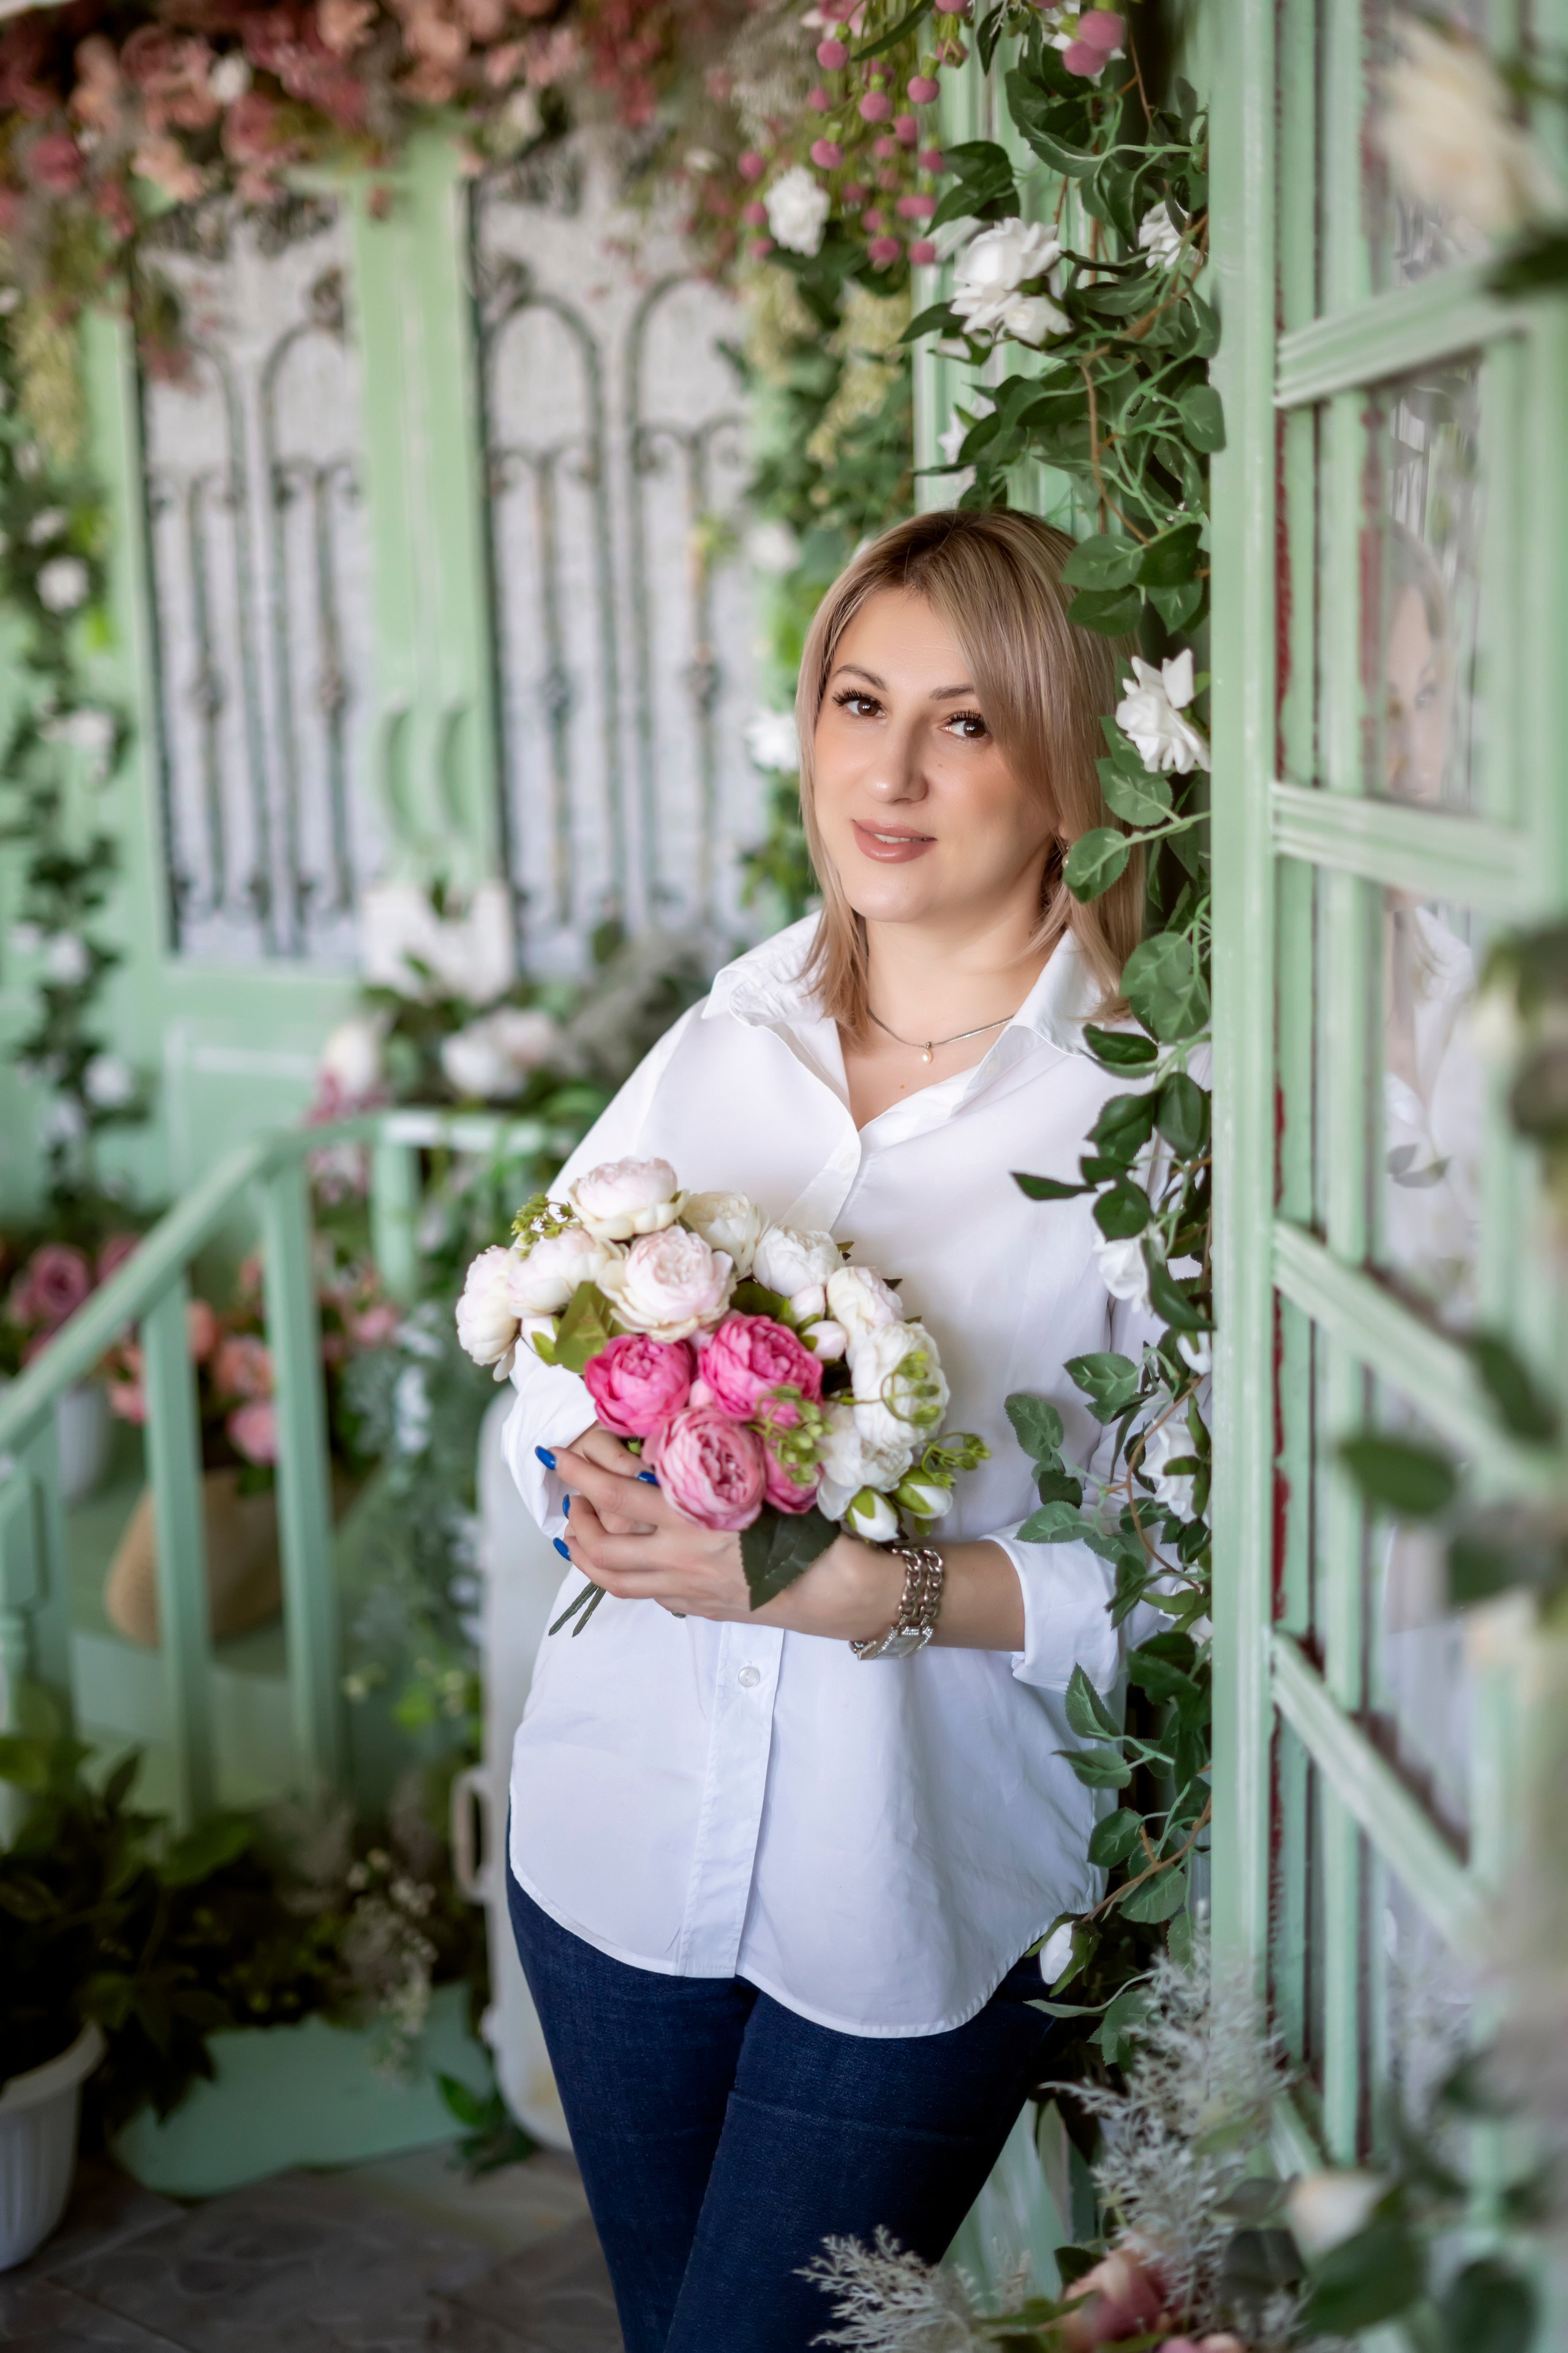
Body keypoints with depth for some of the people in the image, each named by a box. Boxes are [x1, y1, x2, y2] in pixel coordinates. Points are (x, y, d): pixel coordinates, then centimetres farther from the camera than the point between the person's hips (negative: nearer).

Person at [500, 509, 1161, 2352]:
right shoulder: (719, 1044, 3)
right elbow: (543, 1364, 9)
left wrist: (876, 1587, -25)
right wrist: (590, 1483, -12)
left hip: (921, 1906, -5)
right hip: (622, 1841, 5)